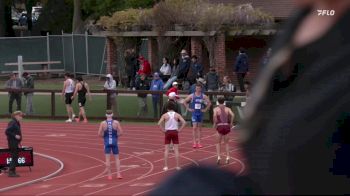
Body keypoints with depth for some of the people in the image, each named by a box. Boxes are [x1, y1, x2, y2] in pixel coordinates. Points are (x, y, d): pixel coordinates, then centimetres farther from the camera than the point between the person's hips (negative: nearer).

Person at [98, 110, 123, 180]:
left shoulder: (103, 123, -5)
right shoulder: (116, 122, -4)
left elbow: (99, 134, -8)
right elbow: (121, 132, -8)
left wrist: (104, 136, 11)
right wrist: (116, 135, 10)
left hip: (107, 142, 0)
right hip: (114, 141, 0)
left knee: (107, 159, 4)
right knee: (117, 158, 11)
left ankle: (109, 175, 5)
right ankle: (118, 174, 4)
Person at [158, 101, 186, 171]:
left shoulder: (165, 115, -4)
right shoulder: (177, 115, -1)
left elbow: (159, 123, -14)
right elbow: (184, 123, -10)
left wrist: (163, 130, -4)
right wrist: (179, 130, -3)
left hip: (167, 132, -1)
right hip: (175, 132, 1)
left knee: (166, 149, 4)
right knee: (176, 149, 4)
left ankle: (165, 166, 0)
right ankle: (177, 166, 4)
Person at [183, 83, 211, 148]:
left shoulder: (203, 96, 0)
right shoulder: (192, 96, -4)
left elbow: (209, 103, 9)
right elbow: (184, 102, 0)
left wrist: (205, 109, 1)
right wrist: (188, 109, -4)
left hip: (200, 113, 2)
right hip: (194, 113, -2)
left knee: (199, 128, 8)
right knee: (194, 127, -9)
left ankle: (199, 142, 11)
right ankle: (194, 142, -7)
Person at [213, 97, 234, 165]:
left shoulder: (216, 109, 4)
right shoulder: (228, 109, 10)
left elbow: (214, 115, -17)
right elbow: (232, 115, -9)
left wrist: (215, 123, -5)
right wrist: (231, 123, 2)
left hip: (219, 126, -2)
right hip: (227, 126, 2)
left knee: (218, 143, 12)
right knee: (226, 143, 15)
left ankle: (219, 157, -2)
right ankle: (227, 157, 2)